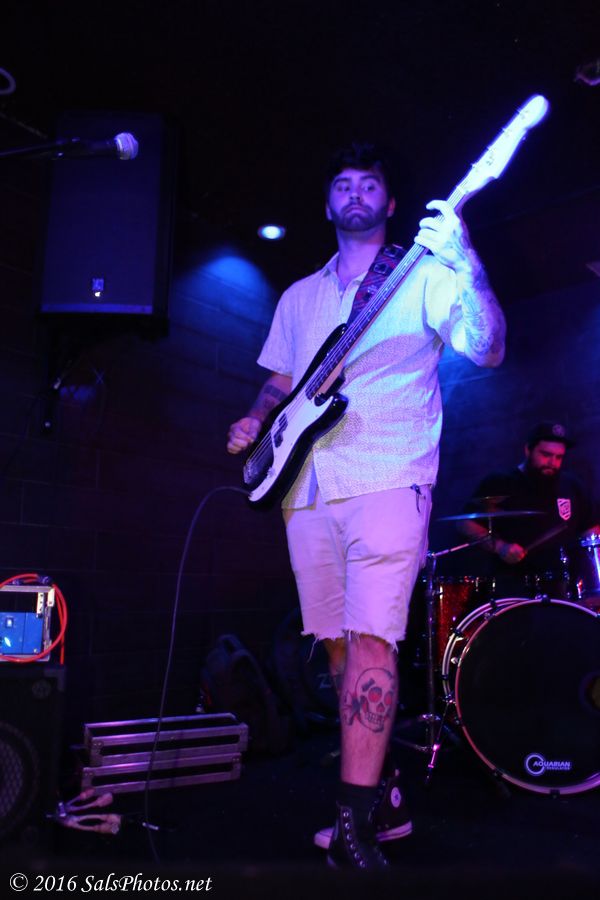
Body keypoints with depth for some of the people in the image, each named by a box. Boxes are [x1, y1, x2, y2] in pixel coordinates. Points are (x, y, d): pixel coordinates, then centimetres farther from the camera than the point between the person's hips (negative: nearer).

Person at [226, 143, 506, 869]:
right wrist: (256, 419, 9)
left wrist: (467, 269, -24)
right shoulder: (300, 296, 21)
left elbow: (487, 351, -9)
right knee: (338, 646, 9)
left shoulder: (423, 276, 6)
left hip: (389, 480, -5)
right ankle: (382, 796, 24)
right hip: (309, 487, 6)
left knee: (371, 640, -16)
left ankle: (355, 823, -7)